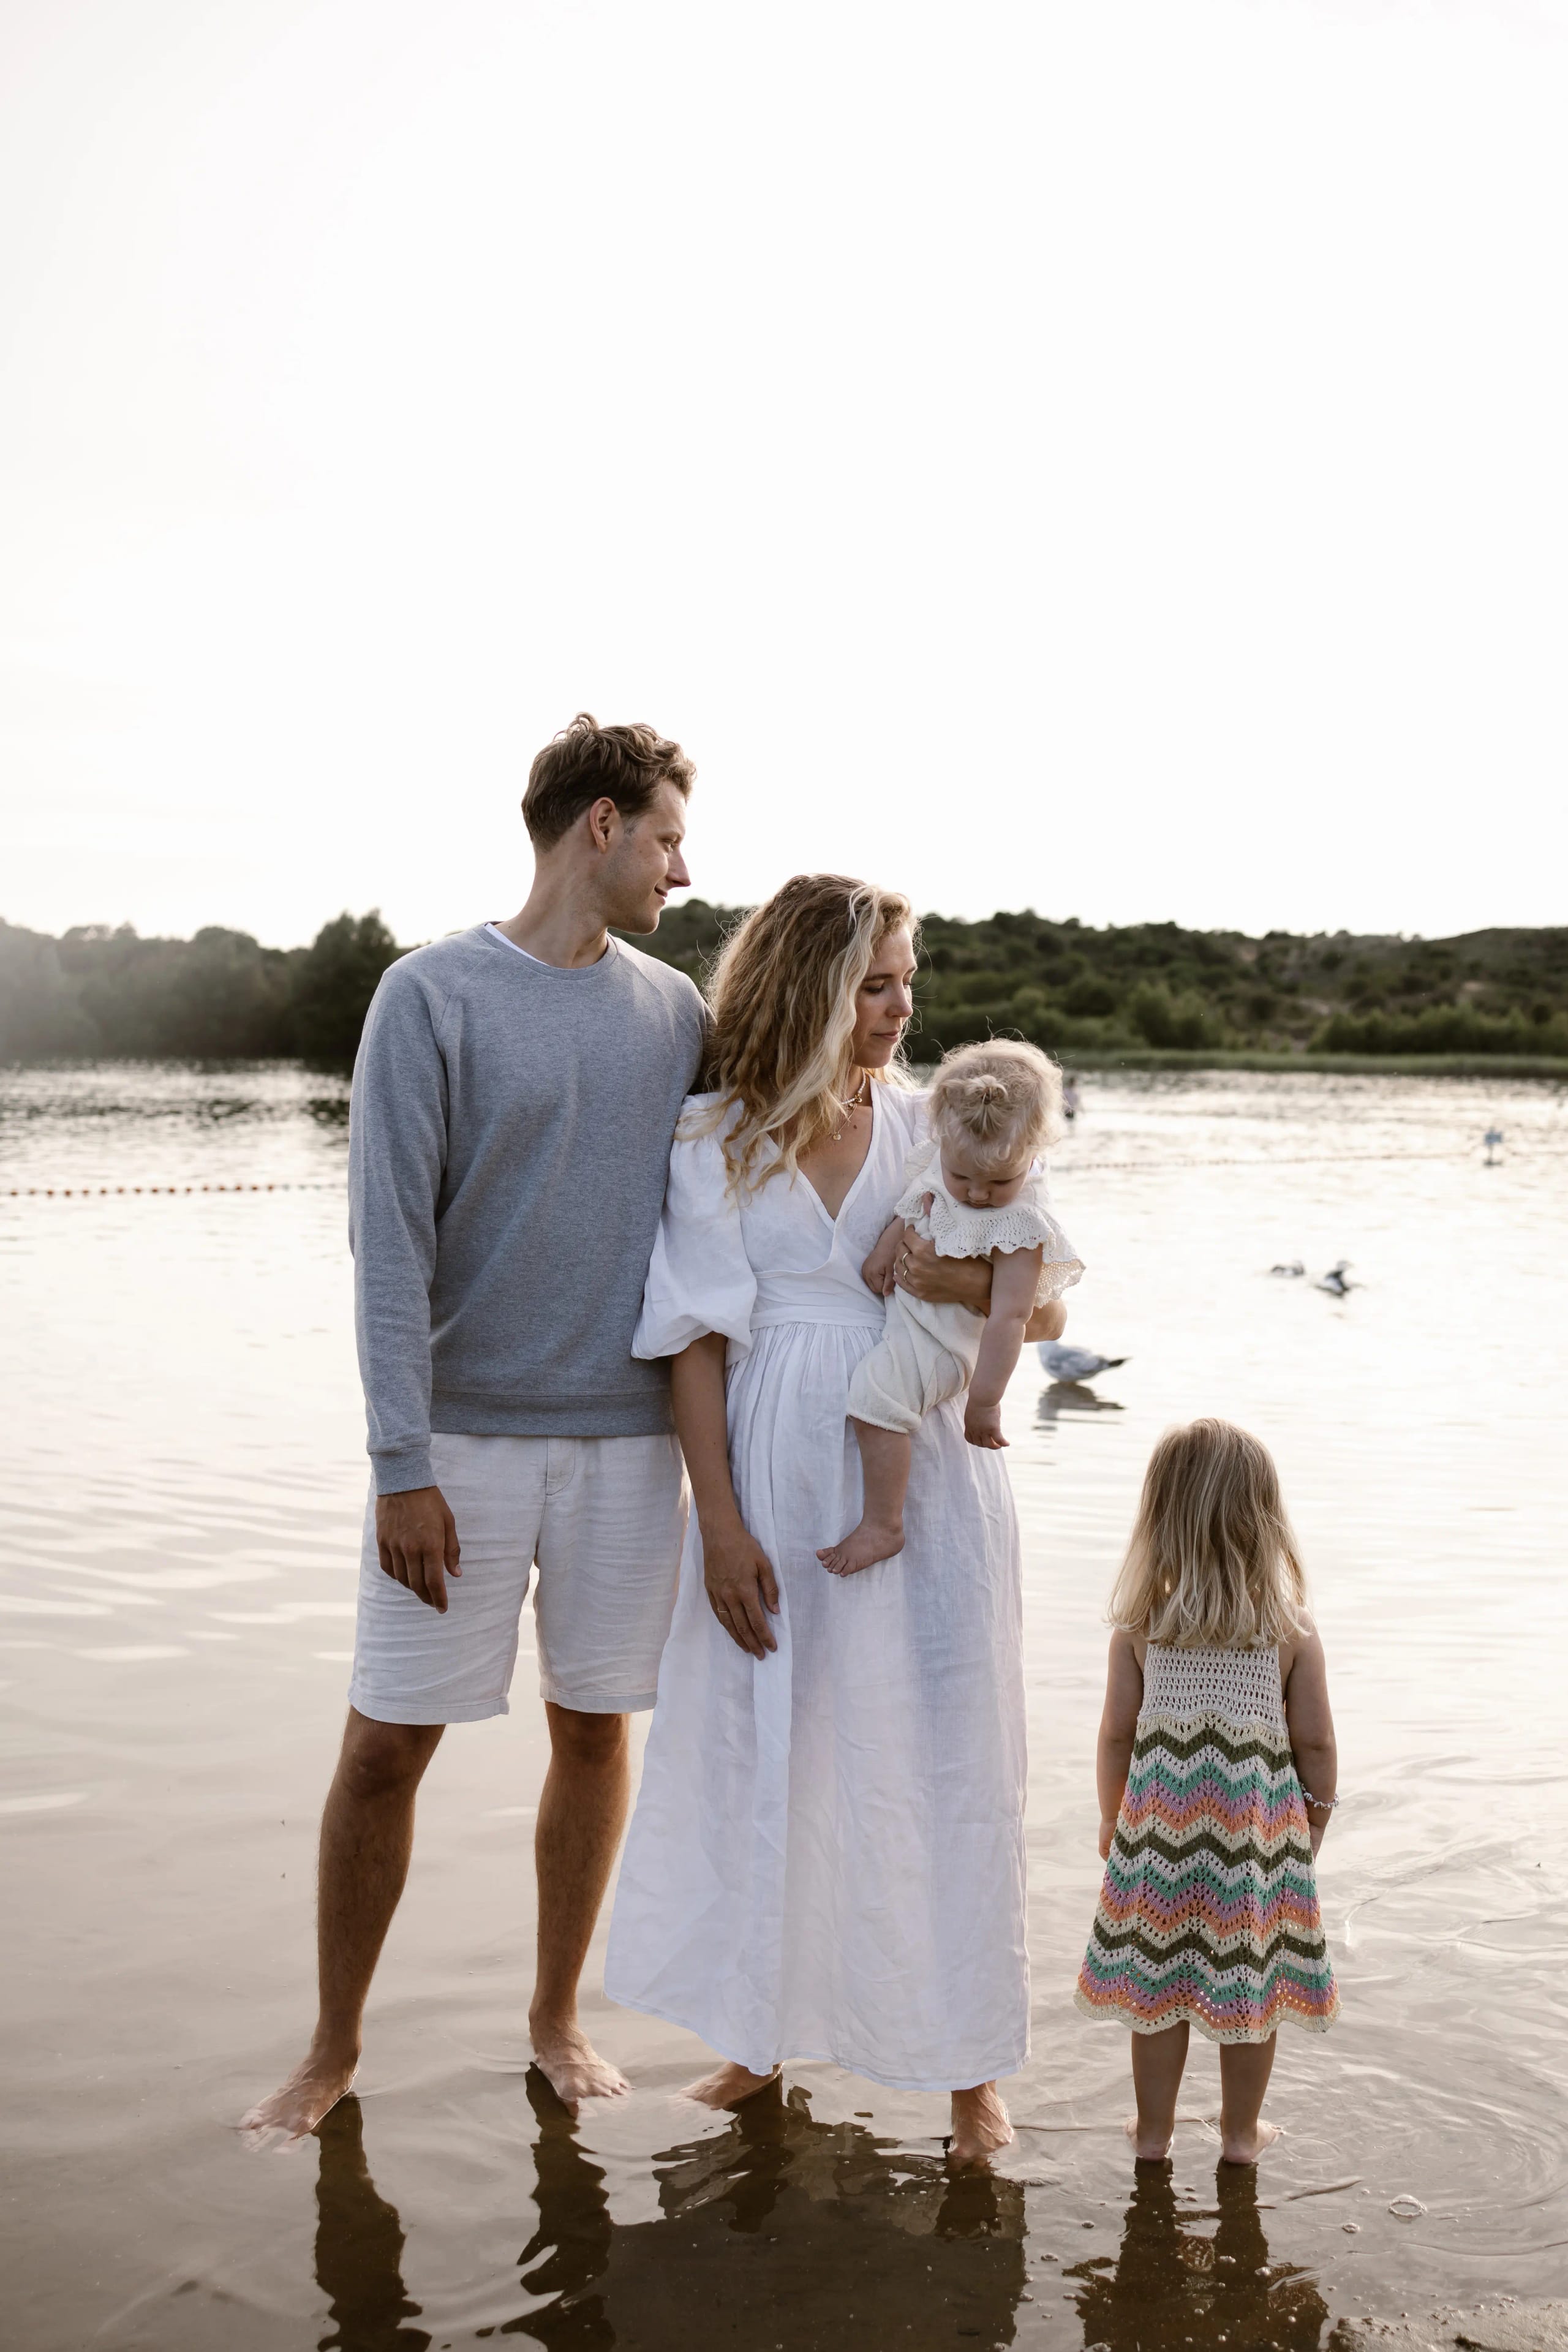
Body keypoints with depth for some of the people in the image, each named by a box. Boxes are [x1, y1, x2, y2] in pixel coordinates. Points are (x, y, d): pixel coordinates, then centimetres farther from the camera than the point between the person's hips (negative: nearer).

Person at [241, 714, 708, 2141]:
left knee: (595, 1727, 11)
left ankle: (558, 2013, 30)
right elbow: (390, 1245, -9)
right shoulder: (433, 996, -5)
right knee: (386, 1744, 2)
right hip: (467, 1436, -3)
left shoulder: (674, 1011, 8)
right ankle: (336, 2046, 21)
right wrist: (403, 1464, -13)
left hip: (630, 1437, 4)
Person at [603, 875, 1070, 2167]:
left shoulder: (936, 1129, 4)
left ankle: (970, 2061, 19)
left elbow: (1049, 1309, 6)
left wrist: (977, 1283, -17)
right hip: (779, 1476, 0)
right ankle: (764, 2026, 30)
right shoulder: (714, 1144, 0)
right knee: (764, 1749, 10)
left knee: (937, 1755, 4)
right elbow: (699, 1343, -2)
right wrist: (720, 1524, -8)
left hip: (925, 1470, 0)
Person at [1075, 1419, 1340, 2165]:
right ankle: (1241, 2131, 28)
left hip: (1161, 1830, 1)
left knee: (1158, 1982, 13)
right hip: (1260, 1837, 0)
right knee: (1252, 1981, 14)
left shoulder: (1139, 1633, -8)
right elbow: (1315, 1746, -5)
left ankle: (1153, 2130, 27)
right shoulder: (1294, 1639, -9)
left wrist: (1112, 1820, 12)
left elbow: (1117, 1737, -3)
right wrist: (1312, 1829, 11)